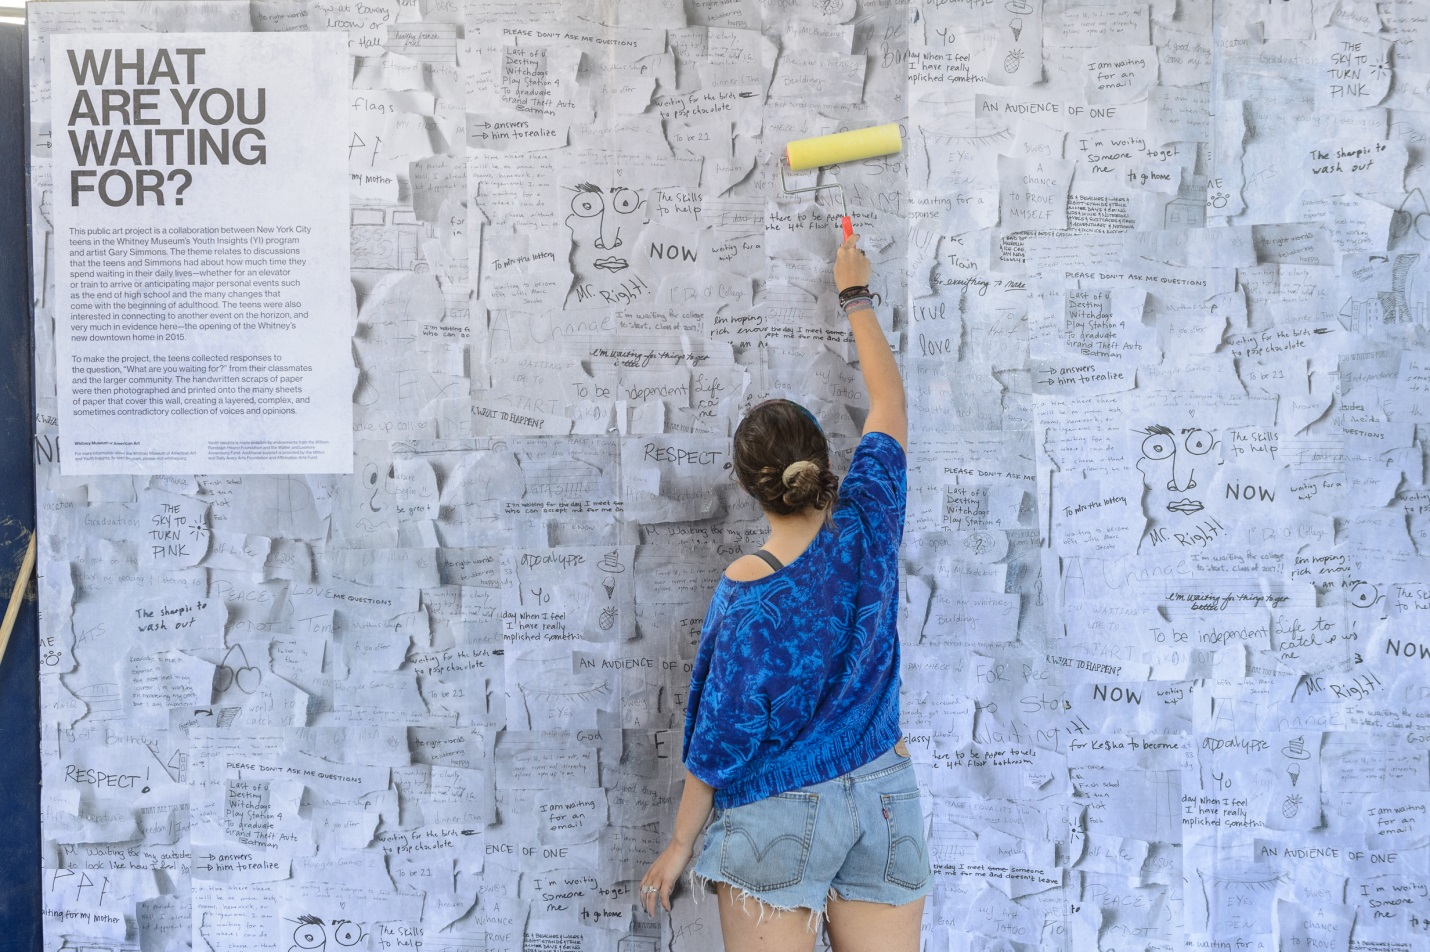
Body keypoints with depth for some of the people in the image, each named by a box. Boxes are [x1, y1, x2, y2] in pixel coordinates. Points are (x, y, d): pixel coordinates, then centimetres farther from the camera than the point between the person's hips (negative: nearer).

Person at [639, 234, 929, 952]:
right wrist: (855, 294, 21)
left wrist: (680, 844, 2)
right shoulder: (867, 526, -7)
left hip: (778, 815, -4)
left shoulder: (747, 593, -17)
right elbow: (889, 395, 8)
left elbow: (722, 736, -11)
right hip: (884, 798, 4)